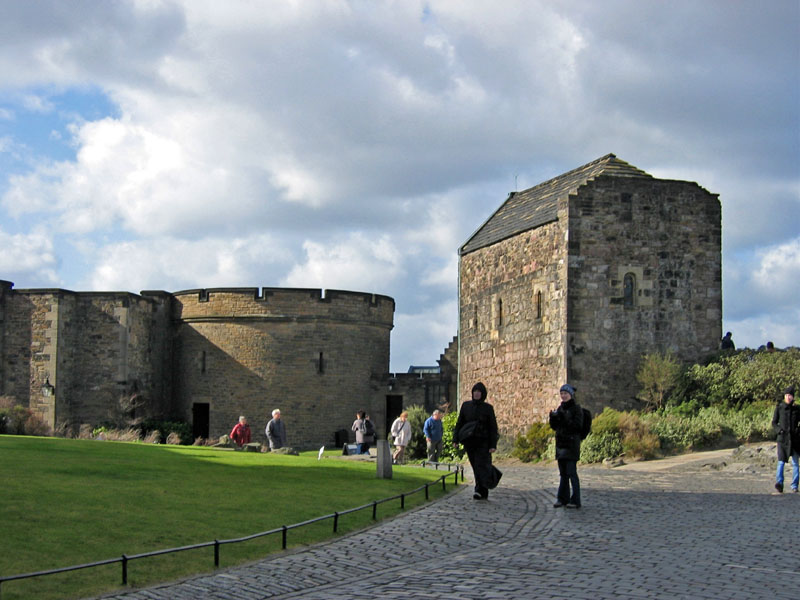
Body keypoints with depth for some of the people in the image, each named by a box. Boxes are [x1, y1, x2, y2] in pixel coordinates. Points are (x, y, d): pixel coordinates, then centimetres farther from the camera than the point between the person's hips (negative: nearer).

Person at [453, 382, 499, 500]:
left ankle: (480, 491, -10)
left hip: (483, 441, -3)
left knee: (481, 465, -14)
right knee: (476, 466, 8)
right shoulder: (466, 406, 6)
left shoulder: (488, 408, -2)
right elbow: (459, 423, 6)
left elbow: (493, 427, -4)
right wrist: (455, 439, -2)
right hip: (469, 441, 3)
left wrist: (493, 445, -12)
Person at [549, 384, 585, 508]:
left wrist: (565, 419, -24)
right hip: (561, 443, 7)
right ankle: (563, 498, 16)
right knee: (563, 472, 10)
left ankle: (575, 501, -5)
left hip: (572, 444, -7)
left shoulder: (576, 409, -6)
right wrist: (553, 418, -5)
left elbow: (578, 426, -16)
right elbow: (555, 427, 15)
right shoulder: (560, 408, 14)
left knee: (571, 472, -9)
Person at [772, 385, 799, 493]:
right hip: (783, 438, -2)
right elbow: (774, 423, 8)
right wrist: (779, 430, -10)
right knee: (781, 461, -16)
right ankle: (779, 483, -28)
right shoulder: (779, 408, 5)